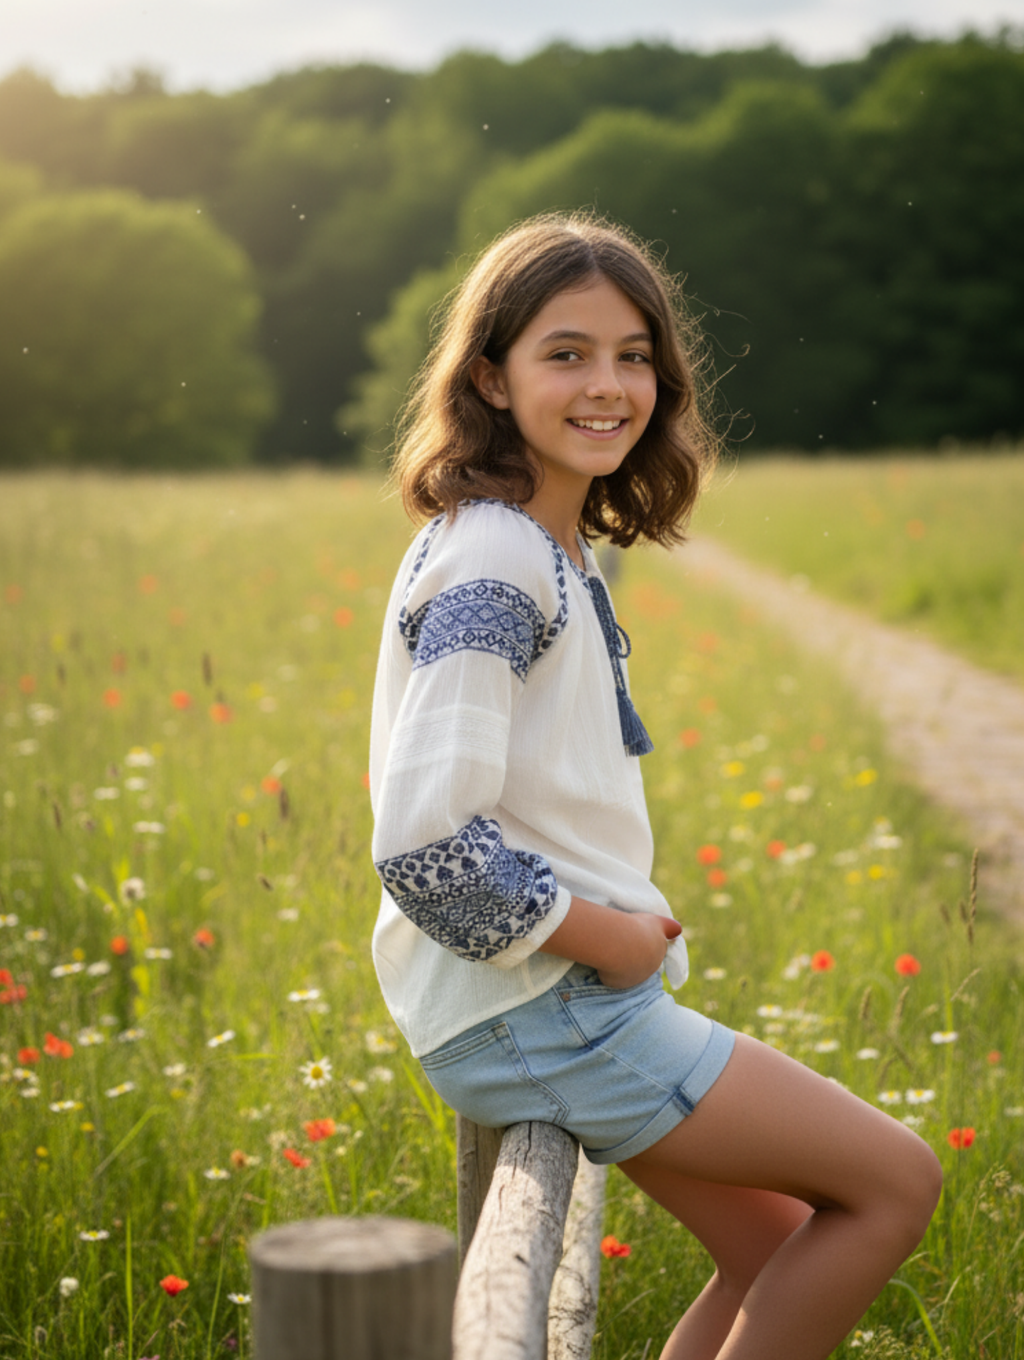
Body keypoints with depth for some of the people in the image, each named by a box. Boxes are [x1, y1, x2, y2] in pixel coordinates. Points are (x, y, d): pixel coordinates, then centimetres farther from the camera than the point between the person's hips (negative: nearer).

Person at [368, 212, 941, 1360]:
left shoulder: (551, 547, 10)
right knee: (896, 1181, -2)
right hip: (532, 1009, -10)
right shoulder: (494, 565, -20)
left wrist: (617, 911, 8)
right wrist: (607, 935, -16)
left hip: (566, 993, 10)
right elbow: (425, 849, -28)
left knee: (773, 1254, 17)